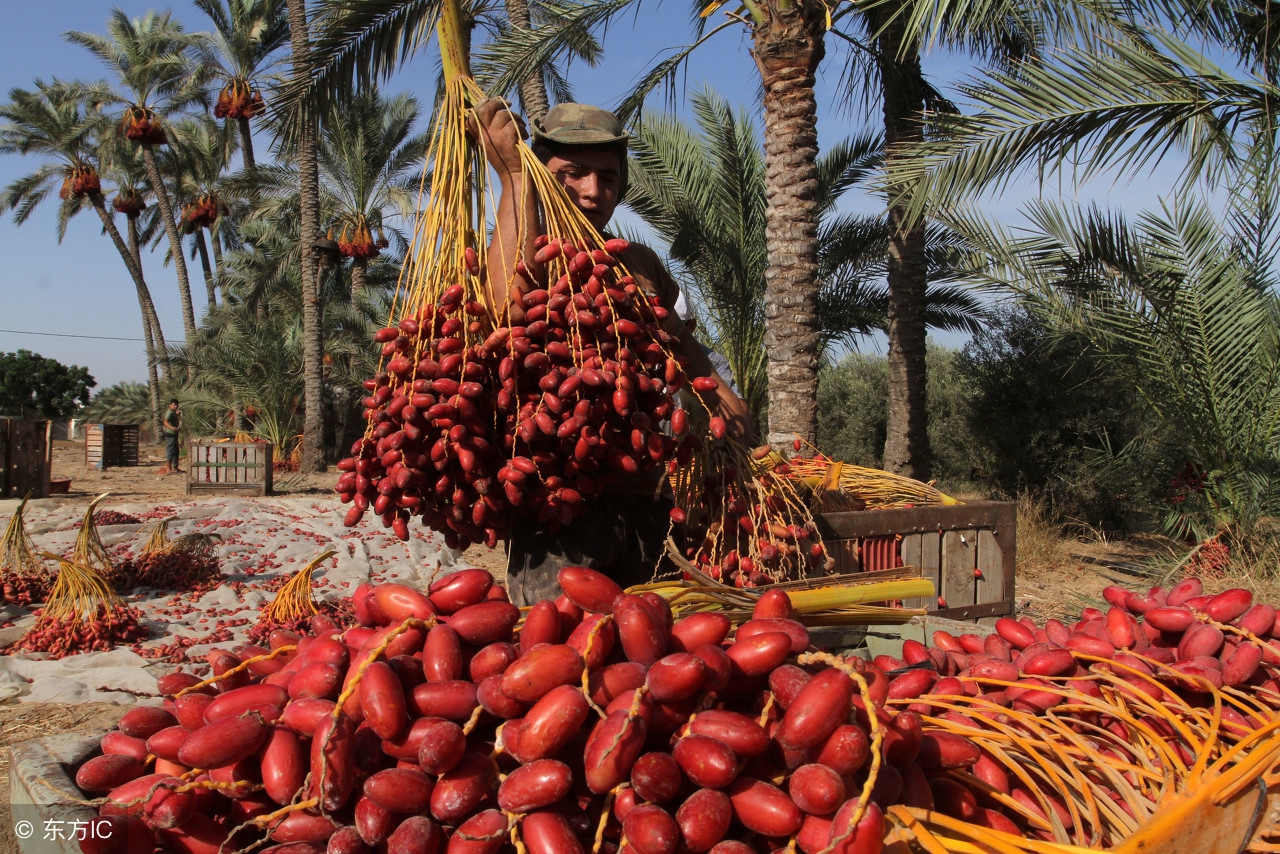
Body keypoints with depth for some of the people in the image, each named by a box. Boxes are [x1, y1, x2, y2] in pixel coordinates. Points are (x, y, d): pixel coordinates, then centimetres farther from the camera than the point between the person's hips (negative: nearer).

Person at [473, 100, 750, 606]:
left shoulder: (640, 264, 16)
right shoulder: (517, 257, -1)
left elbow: (676, 340, 31)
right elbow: (511, 306, -26)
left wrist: (719, 394, 13)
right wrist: (513, 176, -21)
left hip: (643, 497, 6)